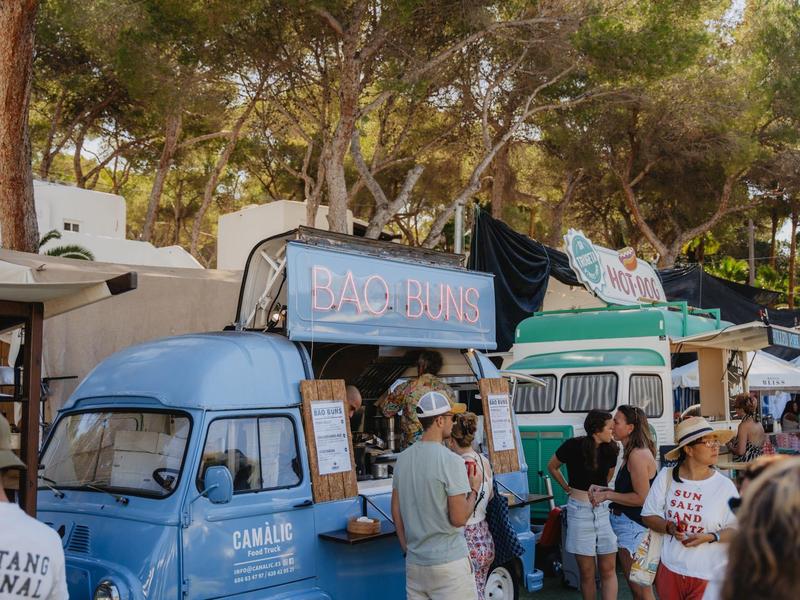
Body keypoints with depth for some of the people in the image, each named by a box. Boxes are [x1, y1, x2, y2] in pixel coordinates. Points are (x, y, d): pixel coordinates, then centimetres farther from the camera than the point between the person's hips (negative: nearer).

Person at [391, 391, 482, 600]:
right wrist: (474, 490, 0)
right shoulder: (451, 461, -15)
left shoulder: (403, 459, 5)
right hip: (448, 562, -6)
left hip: (414, 563, 6)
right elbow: (459, 519, -16)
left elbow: (396, 512, 11)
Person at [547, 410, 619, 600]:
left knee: (609, 569, 0)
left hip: (603, 510, 3)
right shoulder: (573, 446, -11)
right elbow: (552, 467, 7)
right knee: (587, 572, 3)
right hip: (580, 511, -3)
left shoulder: (611, 450, 0)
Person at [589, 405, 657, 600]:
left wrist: (607, 496, -15)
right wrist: (603, 489, 6)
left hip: (633, 526, -10)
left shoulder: (638, 455, -18)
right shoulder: (632, 453, 13)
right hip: (628, 523, 10)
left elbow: (641, 497, -22)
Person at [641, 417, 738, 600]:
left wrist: (710, 537, -19)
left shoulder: (725, 486, -5)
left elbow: (736, 529, -2)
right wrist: (668, 527, -14)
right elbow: (648, 515, 4)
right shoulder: (666, 477, -2)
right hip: (669, 569, 1)